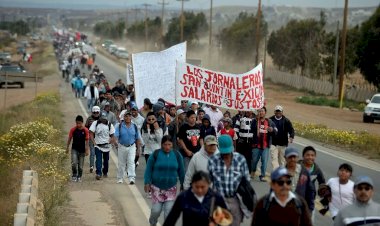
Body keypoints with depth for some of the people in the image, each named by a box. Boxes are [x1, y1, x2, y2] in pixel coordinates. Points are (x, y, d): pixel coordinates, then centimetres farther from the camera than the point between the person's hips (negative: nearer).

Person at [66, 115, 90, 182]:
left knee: (80, 165, 6)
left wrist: (87, 150, -2)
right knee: (74, 163, -16)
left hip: (82, 150, 0)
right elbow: (69, 139, 5)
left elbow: (87, 140, -1)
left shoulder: (85, 130, -7)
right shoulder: (73, 129, -6)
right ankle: (74, 175, 3)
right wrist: (68, 148, 9)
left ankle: (79, 177, 23)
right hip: (74, 149, 0)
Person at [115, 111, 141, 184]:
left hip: (131, 147, 0)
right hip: (122, 147, 0)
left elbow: (137, 139, 8)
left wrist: (138, 149, 8)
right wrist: (116, 142, -32)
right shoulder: (119, 126, -2)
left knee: (131, 162, -14)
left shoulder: (134, 127, 2)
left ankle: (131, 178, -18)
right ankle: (120, 179, 23)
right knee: (121, 163, 10)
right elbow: (116, 136, -10)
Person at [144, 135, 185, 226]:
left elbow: (181, 171, 7)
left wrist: (183, 184, 10)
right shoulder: (155, 154, -7)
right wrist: (147, 183, -11)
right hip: (157, 188, -1)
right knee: (156, 210, 1)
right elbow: (148, 170, -4)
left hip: (171, 188, 2)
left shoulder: (177, 155, -1)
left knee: (169, 211, -3)